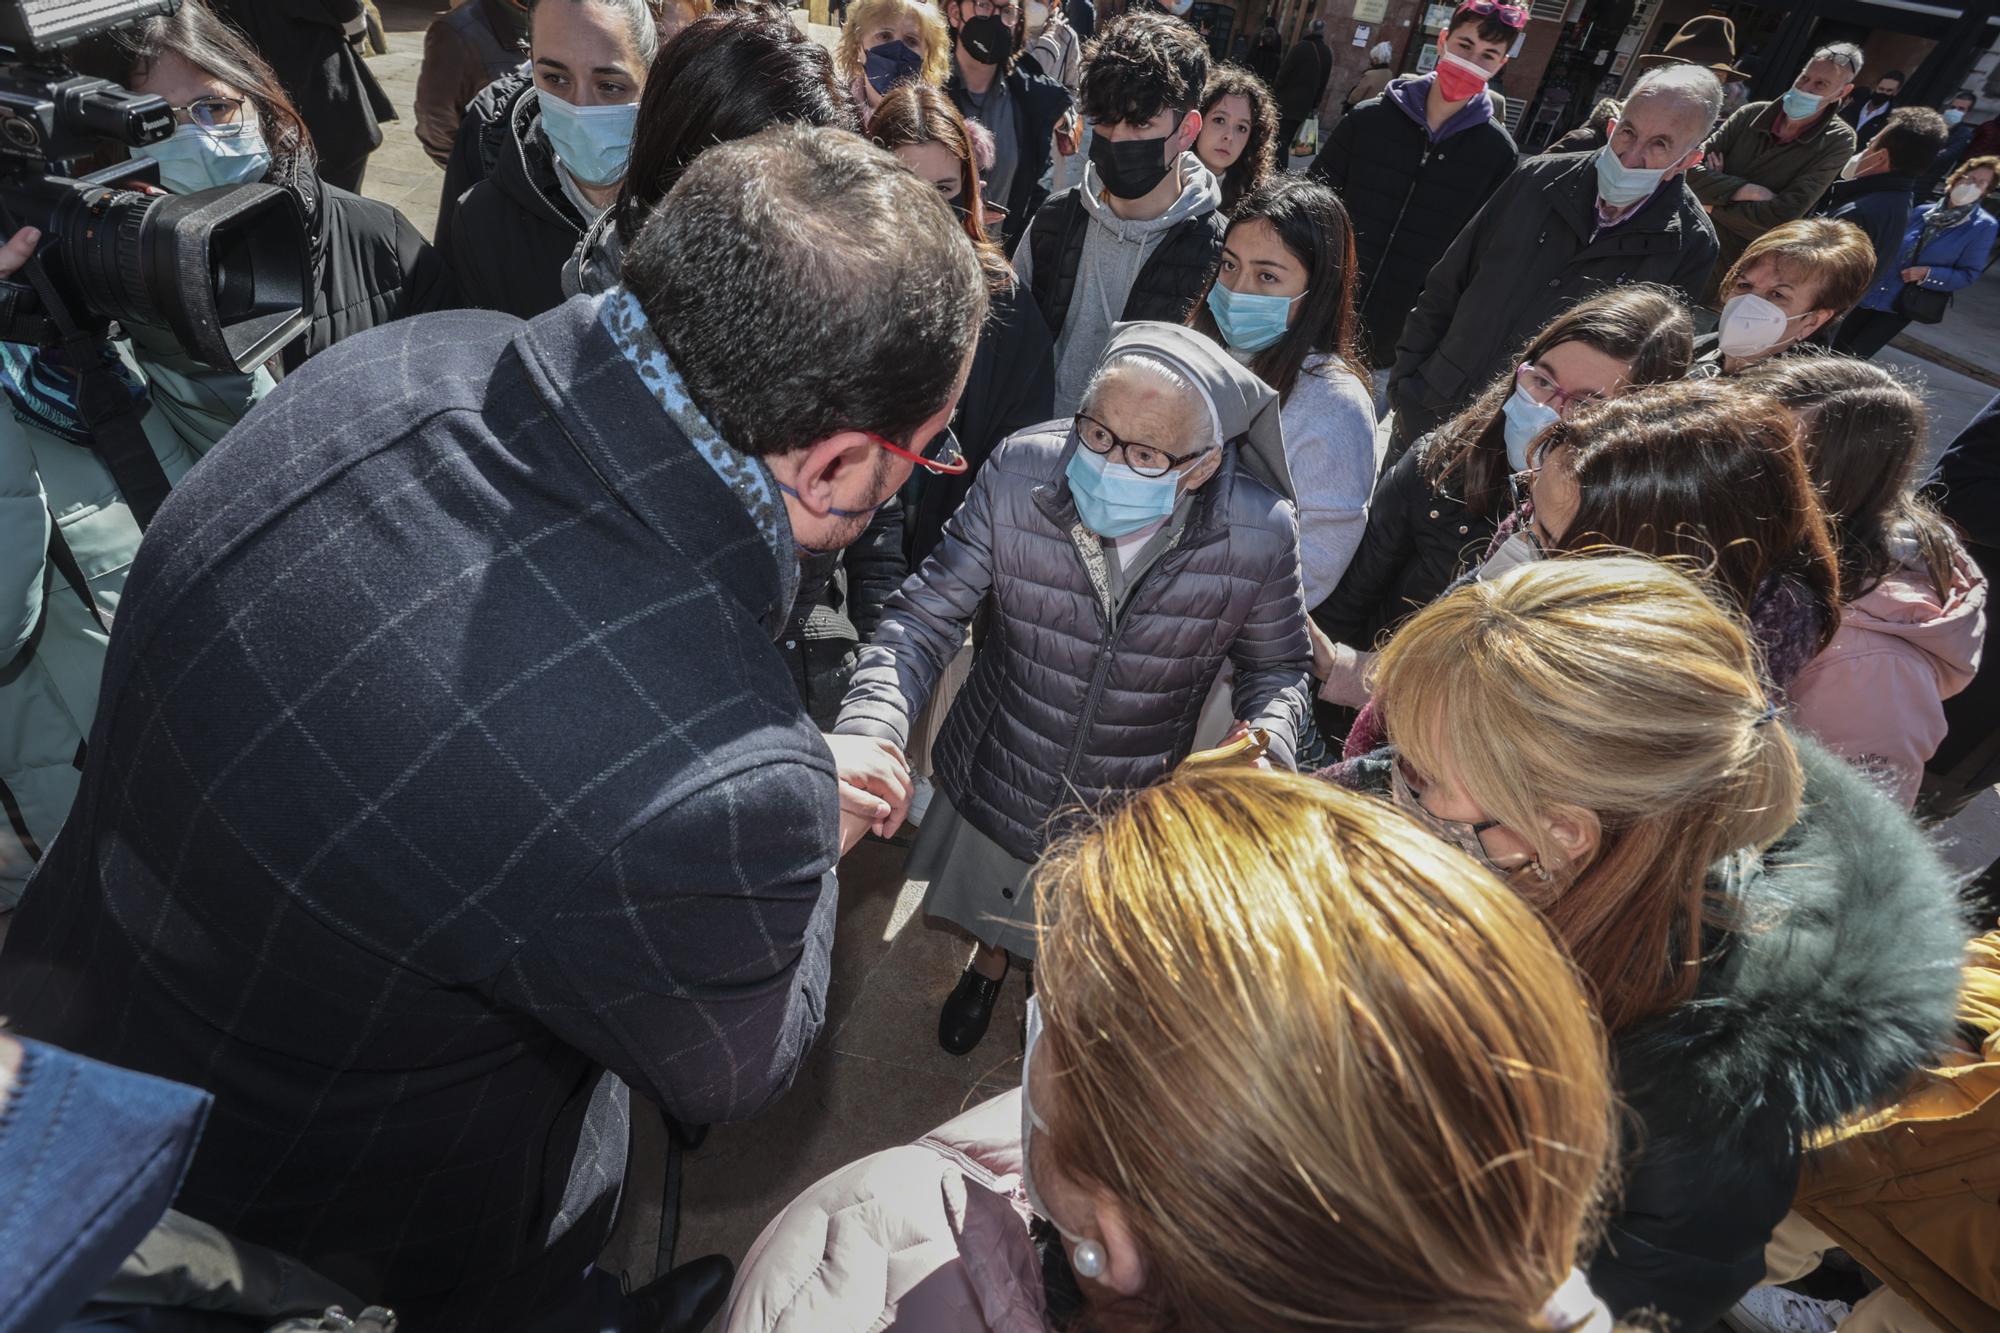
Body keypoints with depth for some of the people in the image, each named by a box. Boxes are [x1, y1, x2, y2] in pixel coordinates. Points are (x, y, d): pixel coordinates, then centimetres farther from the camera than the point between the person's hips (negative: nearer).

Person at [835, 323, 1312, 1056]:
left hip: (1127, 828, 0)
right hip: (994, 791, 1)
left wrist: (1266, 742, -28)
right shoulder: (1019, 475, -26)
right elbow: (924, 617, -22)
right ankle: (990, 960, 72)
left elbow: (1278, 665, -6)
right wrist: (869, 732, -39)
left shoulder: (1261, 534, -24)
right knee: (995, 906, 35)